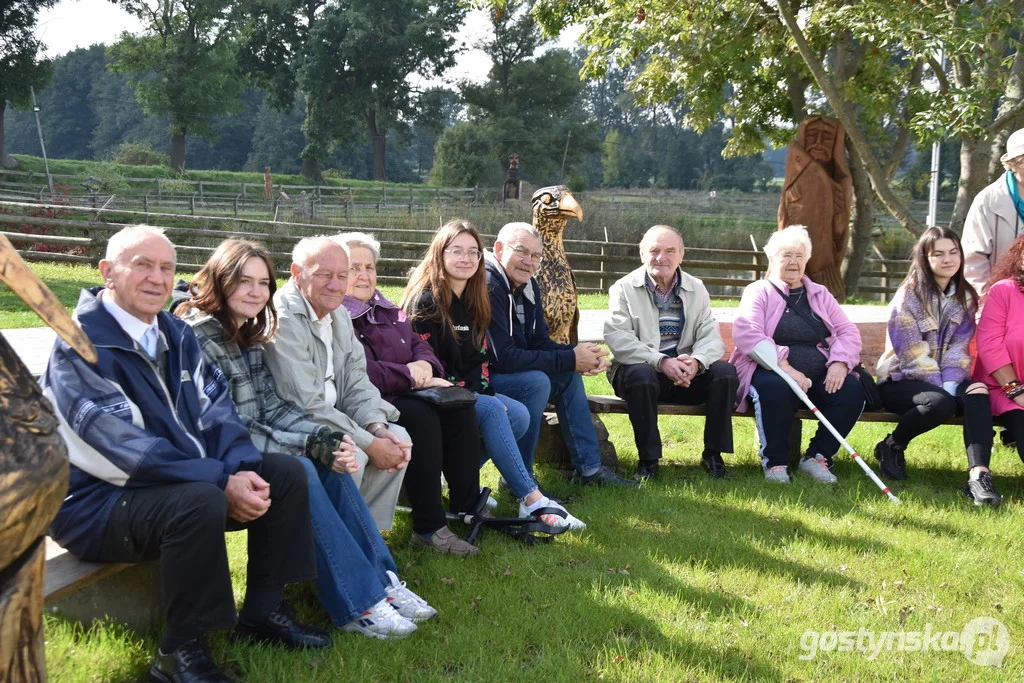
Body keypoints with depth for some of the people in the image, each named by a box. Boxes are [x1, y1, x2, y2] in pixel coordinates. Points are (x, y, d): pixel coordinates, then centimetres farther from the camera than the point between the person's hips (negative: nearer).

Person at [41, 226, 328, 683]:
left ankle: (262, 609, 9)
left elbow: (214, 406, 2)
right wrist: (221, 481, -29)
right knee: (200, 500, -36)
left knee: (286, 473, -2)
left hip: (184, 478, 8)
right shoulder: (81, 345, -17)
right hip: (98, 501, -8)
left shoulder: (174, 333, 8)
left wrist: (242, 469, -19)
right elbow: (125, 446, -25)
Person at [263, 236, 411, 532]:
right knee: (351, 456, -29)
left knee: (398, 439, -2)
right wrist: (370, 444, -21)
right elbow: (308, 407, -24)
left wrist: (377, 427, -12)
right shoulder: (282, 320, -20)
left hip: (332, 420, 9)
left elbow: (356, 382, 8)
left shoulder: (339, 315, 9)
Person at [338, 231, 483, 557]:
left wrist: (424, 364, -6)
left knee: (459, 405, -13)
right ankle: (428, 529, -29)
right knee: (420, 415, -32)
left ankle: (467, 507, -9)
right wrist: (409, 376, -16)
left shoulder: (388, 310, 21)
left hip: (403, 395, 9)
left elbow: (418, 343, 20)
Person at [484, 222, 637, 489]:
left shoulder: (528, 286, 6)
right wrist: (570, 359, -23)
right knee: (535, 382, -29)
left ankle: (588, 468, 13)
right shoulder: (489, 287, -24)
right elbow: (504, 357, -29)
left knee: (569, 374, 8)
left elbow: (539, 342, 8)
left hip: (500, 371, 10)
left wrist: (579, 354, -13)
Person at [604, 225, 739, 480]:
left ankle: (713, 454, -7)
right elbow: (617, 338, -15)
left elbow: (711, 337, 0)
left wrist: (696, 361, -24)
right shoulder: (624, 288, -1)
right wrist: (661, 362, -28)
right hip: (641, 368, -3)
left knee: (725, 371, -22)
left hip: (688, 372, 3)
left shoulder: (696, 289, 10)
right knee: (641, 375, -36)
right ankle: (648, 459, -20)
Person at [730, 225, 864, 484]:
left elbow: (848, 331, 12)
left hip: (820, 375, 4)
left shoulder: (820, 295, 21)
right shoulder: (759, 292, 6)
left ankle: (817, 456, -6)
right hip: (772, 372, -4)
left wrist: (840, 363, -11)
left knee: (853, 391, -23)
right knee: (775, 388, -37)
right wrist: (785, 366, -23)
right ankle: (774, 460, -17)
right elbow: (746, 334, -12)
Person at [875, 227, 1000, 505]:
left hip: (945, 381, 5)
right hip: (901, 380, -5)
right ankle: (891, 446, -9)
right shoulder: (909, 296, -9)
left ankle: (978, 475, -40)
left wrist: (951, 383, -15)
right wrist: (940, 387, -20)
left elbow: (959, 347, 1)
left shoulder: (966, 297, 8)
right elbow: (913, 353, -14)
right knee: (940, 402, -37)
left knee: (977, 393, -29)